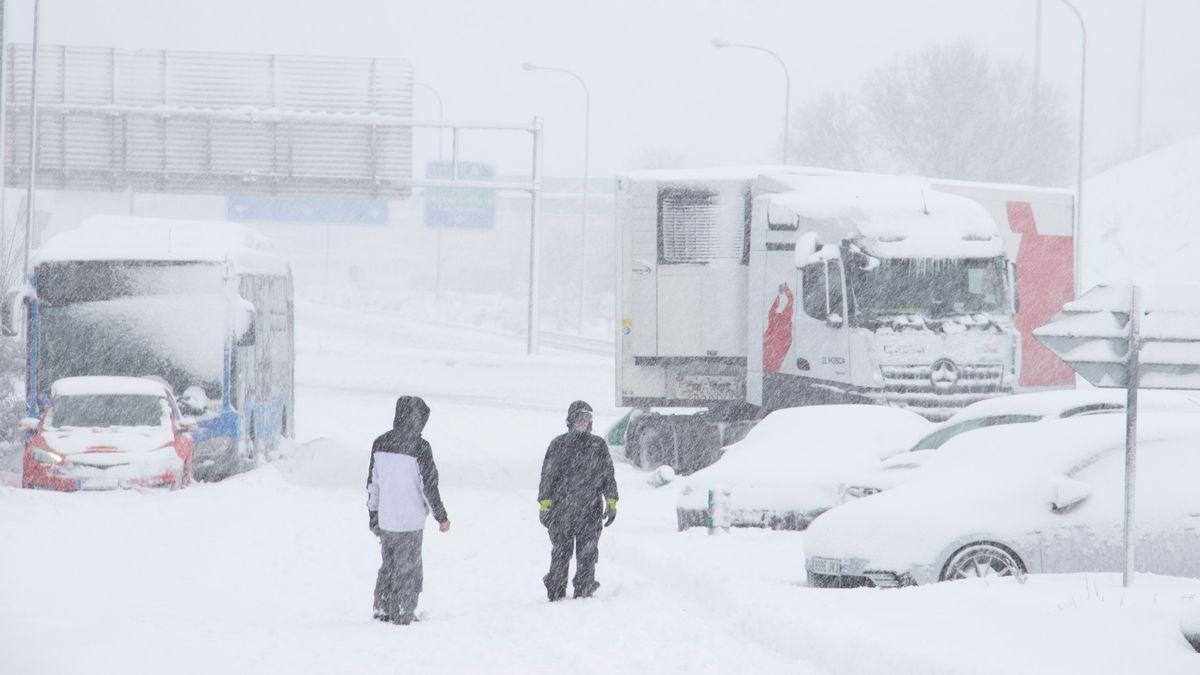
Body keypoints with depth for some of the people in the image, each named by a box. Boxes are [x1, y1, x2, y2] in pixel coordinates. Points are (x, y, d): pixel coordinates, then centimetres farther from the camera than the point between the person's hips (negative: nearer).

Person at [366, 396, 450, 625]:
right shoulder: (419, 447, -15)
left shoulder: (380, 444, 3)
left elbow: (372, 483, 11)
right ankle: (403, 614, 8)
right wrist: (441, 517, -2)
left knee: (388, 566, 19)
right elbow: (429, 485, -12)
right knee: (408, 570, 5)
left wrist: (373, 513, 22)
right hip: (410, 520, -5)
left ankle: (382, 609, 21)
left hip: (385, 519, 5)